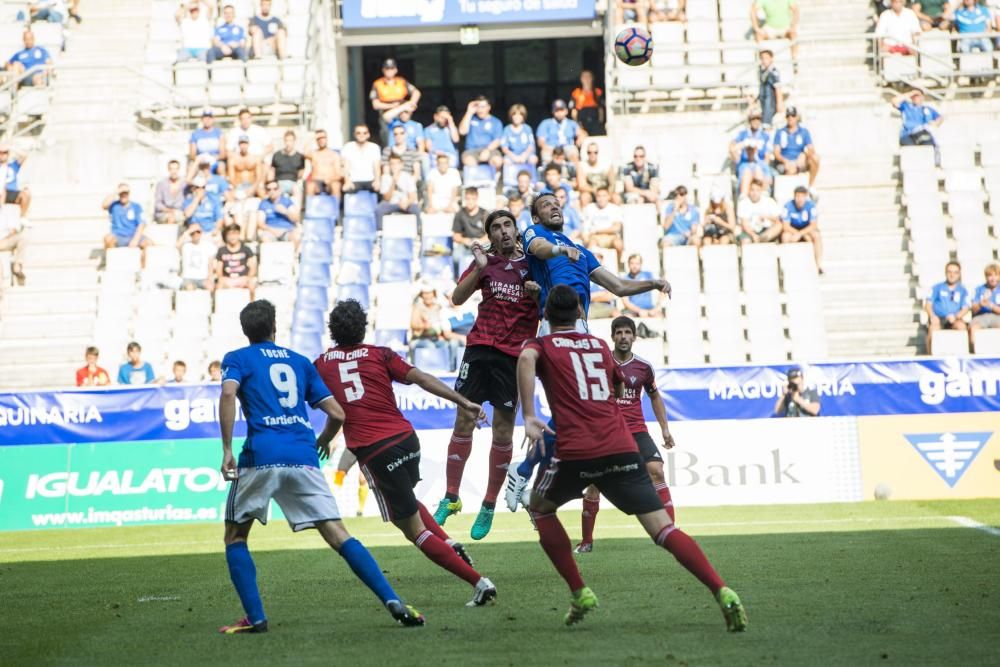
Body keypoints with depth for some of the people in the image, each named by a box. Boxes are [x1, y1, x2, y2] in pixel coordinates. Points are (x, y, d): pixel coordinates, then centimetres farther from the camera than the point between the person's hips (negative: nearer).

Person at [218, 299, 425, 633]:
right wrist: (323, 442, 37)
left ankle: (255, 618, 4)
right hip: (303, 457, 3)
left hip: (261, 456, -3)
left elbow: (228, 394, -10)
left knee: (235, 537, 16)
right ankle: (394, 601, -16)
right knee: (338, 534, -2)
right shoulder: (300, 362, 23)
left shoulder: (236, 359, 13)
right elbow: (336, 413, 18)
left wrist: (227, 449, -10)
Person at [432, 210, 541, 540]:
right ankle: (451, 498, 8)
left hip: (514, 354, -1)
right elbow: (457, 298, -3)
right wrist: (479, 268, -14)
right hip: (480, 348, 1)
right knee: (464, 421, -1)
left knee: (503, 430, 0)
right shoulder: (485, 261, 8)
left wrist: (538, 294, -11)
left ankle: (489, 506, 9)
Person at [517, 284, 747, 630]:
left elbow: (526, 359, -12)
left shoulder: (540, 345, 13)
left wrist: (529, 416, -17)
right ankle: (722, 591, -22)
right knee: (662, 527, -3)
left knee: (539, 508, 25)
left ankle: (579, 593, 14)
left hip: (576, 450, -3)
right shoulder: (600, 346, 25)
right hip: (622, 448, 3)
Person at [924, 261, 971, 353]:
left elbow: (965, 308, 6)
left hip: (953, 321, 1)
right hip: (937, 319, -1)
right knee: (934, 328, -36)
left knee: (961, 325, -34)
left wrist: (956, 316, -15)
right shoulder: (937, 288, 15)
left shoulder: (963, 291, 16)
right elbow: (928, 304, 8)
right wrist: (932, 316, -14)